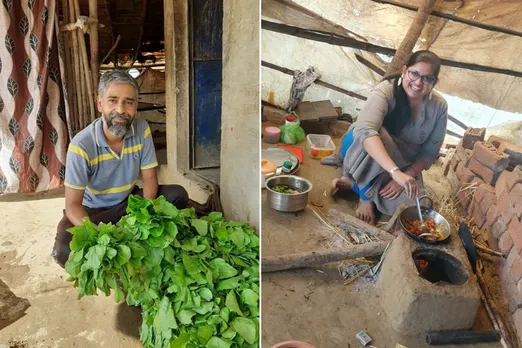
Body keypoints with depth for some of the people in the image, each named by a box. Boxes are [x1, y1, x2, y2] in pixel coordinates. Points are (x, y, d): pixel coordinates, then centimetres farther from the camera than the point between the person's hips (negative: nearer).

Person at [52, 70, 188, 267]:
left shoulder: (142, 130, -15)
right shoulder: (82, 145, -26)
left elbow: (149, 178, -9)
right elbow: (72, 205, -21)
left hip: (129, 201, 4)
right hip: (92, 210, -3)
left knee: (178, 195, -19)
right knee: (65, 252, -30)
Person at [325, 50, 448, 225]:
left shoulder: (439, 106, -14)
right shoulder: (385, 91, -28)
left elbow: (429, 153, -7)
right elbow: (366, 131, -46)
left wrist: (407, 175, -24)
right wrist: (395, 172, -56)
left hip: (403, 164, 4)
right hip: (362, 148, -3)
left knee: (407, 203, -26)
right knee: (375, 135, -39)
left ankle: (354, 183, -7)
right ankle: (366, 195, -20)